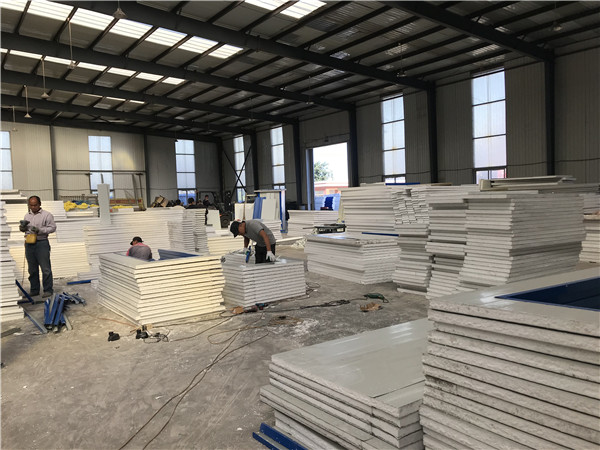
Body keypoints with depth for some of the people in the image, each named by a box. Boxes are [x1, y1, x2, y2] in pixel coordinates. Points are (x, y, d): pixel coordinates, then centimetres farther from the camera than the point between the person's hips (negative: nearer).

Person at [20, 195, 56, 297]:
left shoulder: (47, 214, 0)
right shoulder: (27, 215, 17)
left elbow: (52, 227, -6)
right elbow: (22, 229, 22)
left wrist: (40, 230, -18)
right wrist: (23, 226, -1)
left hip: (41, 243, -6)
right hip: (29, 244, 6)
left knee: (46, 268, -6)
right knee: (32, 269, 11)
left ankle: (48, 290, 0)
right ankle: (34, 290, 19)